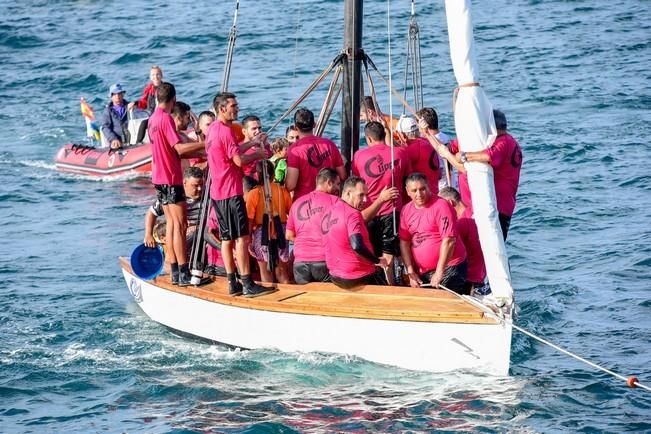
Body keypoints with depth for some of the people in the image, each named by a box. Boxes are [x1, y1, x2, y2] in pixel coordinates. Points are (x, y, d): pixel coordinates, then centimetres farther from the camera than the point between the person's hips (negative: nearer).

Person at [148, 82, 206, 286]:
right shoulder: (166, 119, -16)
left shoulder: (154, 118, 13)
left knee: (171, 223, 12)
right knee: (180, 224, -7)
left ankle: (175, 272, 13)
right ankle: (184, 273, -9)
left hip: (160, 177, 9)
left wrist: (201, 153, 11)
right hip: (171, 179, -9)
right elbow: (179, 148, -23)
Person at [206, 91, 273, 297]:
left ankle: (232, 283, 12)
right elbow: (239, 160, -19)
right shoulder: (225, 130, -16)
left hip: (217, 192, 10)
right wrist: (257, 154, -3)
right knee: (241, 238, -7)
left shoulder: (213, 129, 14)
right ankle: (248, 285, -7)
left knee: (227, 238, 10)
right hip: (231, 192, -10)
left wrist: (252, 143, 22)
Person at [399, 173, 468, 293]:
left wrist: (439, 272, -20)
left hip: (449, 268, -6)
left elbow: (448, 241, -17)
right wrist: (411, 272, -1)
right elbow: (404, 242, 9)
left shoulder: (441, 206, -12)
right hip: (421, 272, 6)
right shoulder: (406, 210, 7)